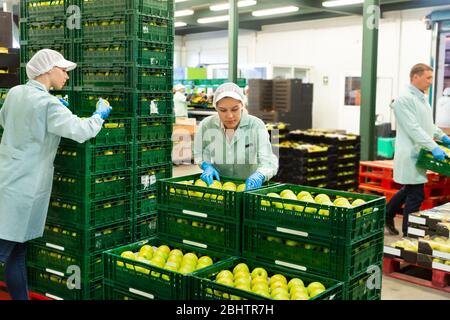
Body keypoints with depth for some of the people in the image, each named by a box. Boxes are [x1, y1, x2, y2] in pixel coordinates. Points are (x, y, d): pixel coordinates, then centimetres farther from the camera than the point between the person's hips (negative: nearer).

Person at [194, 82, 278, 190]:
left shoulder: (256, 126, -14)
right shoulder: (206, 126, -8)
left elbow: (269, 161, -22)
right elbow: (198, 155, 8)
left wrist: (259, 176, -43)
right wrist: (207, 166, -13)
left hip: (249, 186, 2)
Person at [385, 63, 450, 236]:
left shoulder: (423, 98, 16)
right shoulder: (405, 99, -15)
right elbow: (413, 128, -22)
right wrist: (433, 147, -26)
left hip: (419, 154, 10)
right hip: (410, 154, -10)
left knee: (409, 189, 20)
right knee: (416, 196, -6)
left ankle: (387, 216, 37)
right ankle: (408, 235, 4)